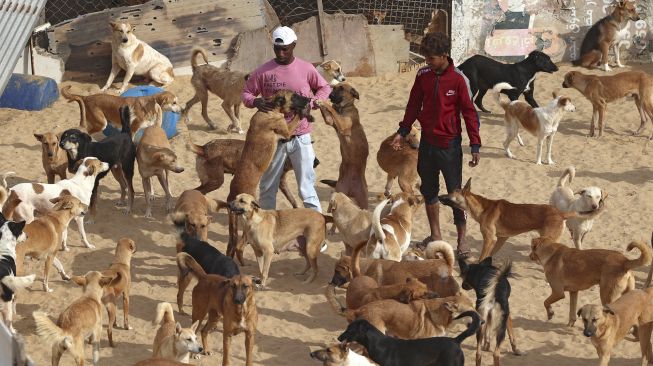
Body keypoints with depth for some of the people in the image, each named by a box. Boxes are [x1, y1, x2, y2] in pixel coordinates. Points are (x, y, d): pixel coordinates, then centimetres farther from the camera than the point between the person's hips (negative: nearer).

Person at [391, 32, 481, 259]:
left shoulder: (458, 79, -13)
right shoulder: (423, 75, 0)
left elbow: (469, 112, -9)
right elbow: (414, 105, 13)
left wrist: (475, 145, -10)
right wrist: (403, 132, 11)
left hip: (449, 144, -5)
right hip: (427, 142, 5)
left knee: (455, 193, -1)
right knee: (428, 191, 12)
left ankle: (462, 240, 7)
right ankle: (435, 236, 24)